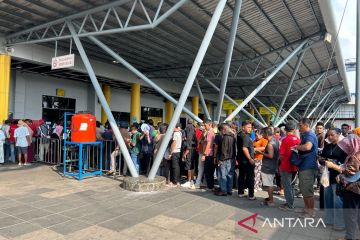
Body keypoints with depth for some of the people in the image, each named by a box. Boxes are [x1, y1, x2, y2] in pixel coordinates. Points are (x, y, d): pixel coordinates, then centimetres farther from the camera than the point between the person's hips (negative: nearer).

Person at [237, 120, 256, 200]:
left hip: (241, 159, 9)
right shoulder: (245, 136, -19)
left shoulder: (240, 135, 11)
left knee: (241, 176, 13)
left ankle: (240, 193, 21)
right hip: (247, 160, -9)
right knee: (250, 177, 0)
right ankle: (251, 195, 5)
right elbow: (244, 148, -26)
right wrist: (250, 158, -22)